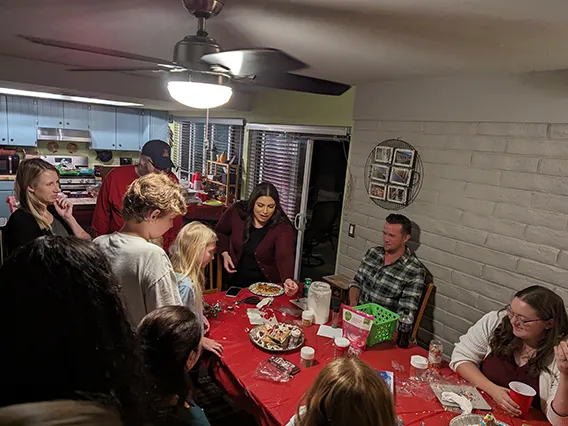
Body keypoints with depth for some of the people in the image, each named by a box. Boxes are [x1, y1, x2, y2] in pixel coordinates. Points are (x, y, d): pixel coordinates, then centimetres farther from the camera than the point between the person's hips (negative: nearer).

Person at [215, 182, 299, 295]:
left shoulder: (282, 227, -22)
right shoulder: (237, 212, -13)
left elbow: (285, 257, -36)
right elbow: (220, 232, 6)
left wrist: (287, 280, -54)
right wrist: (225, 253, -8)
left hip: (268, 282, -2)